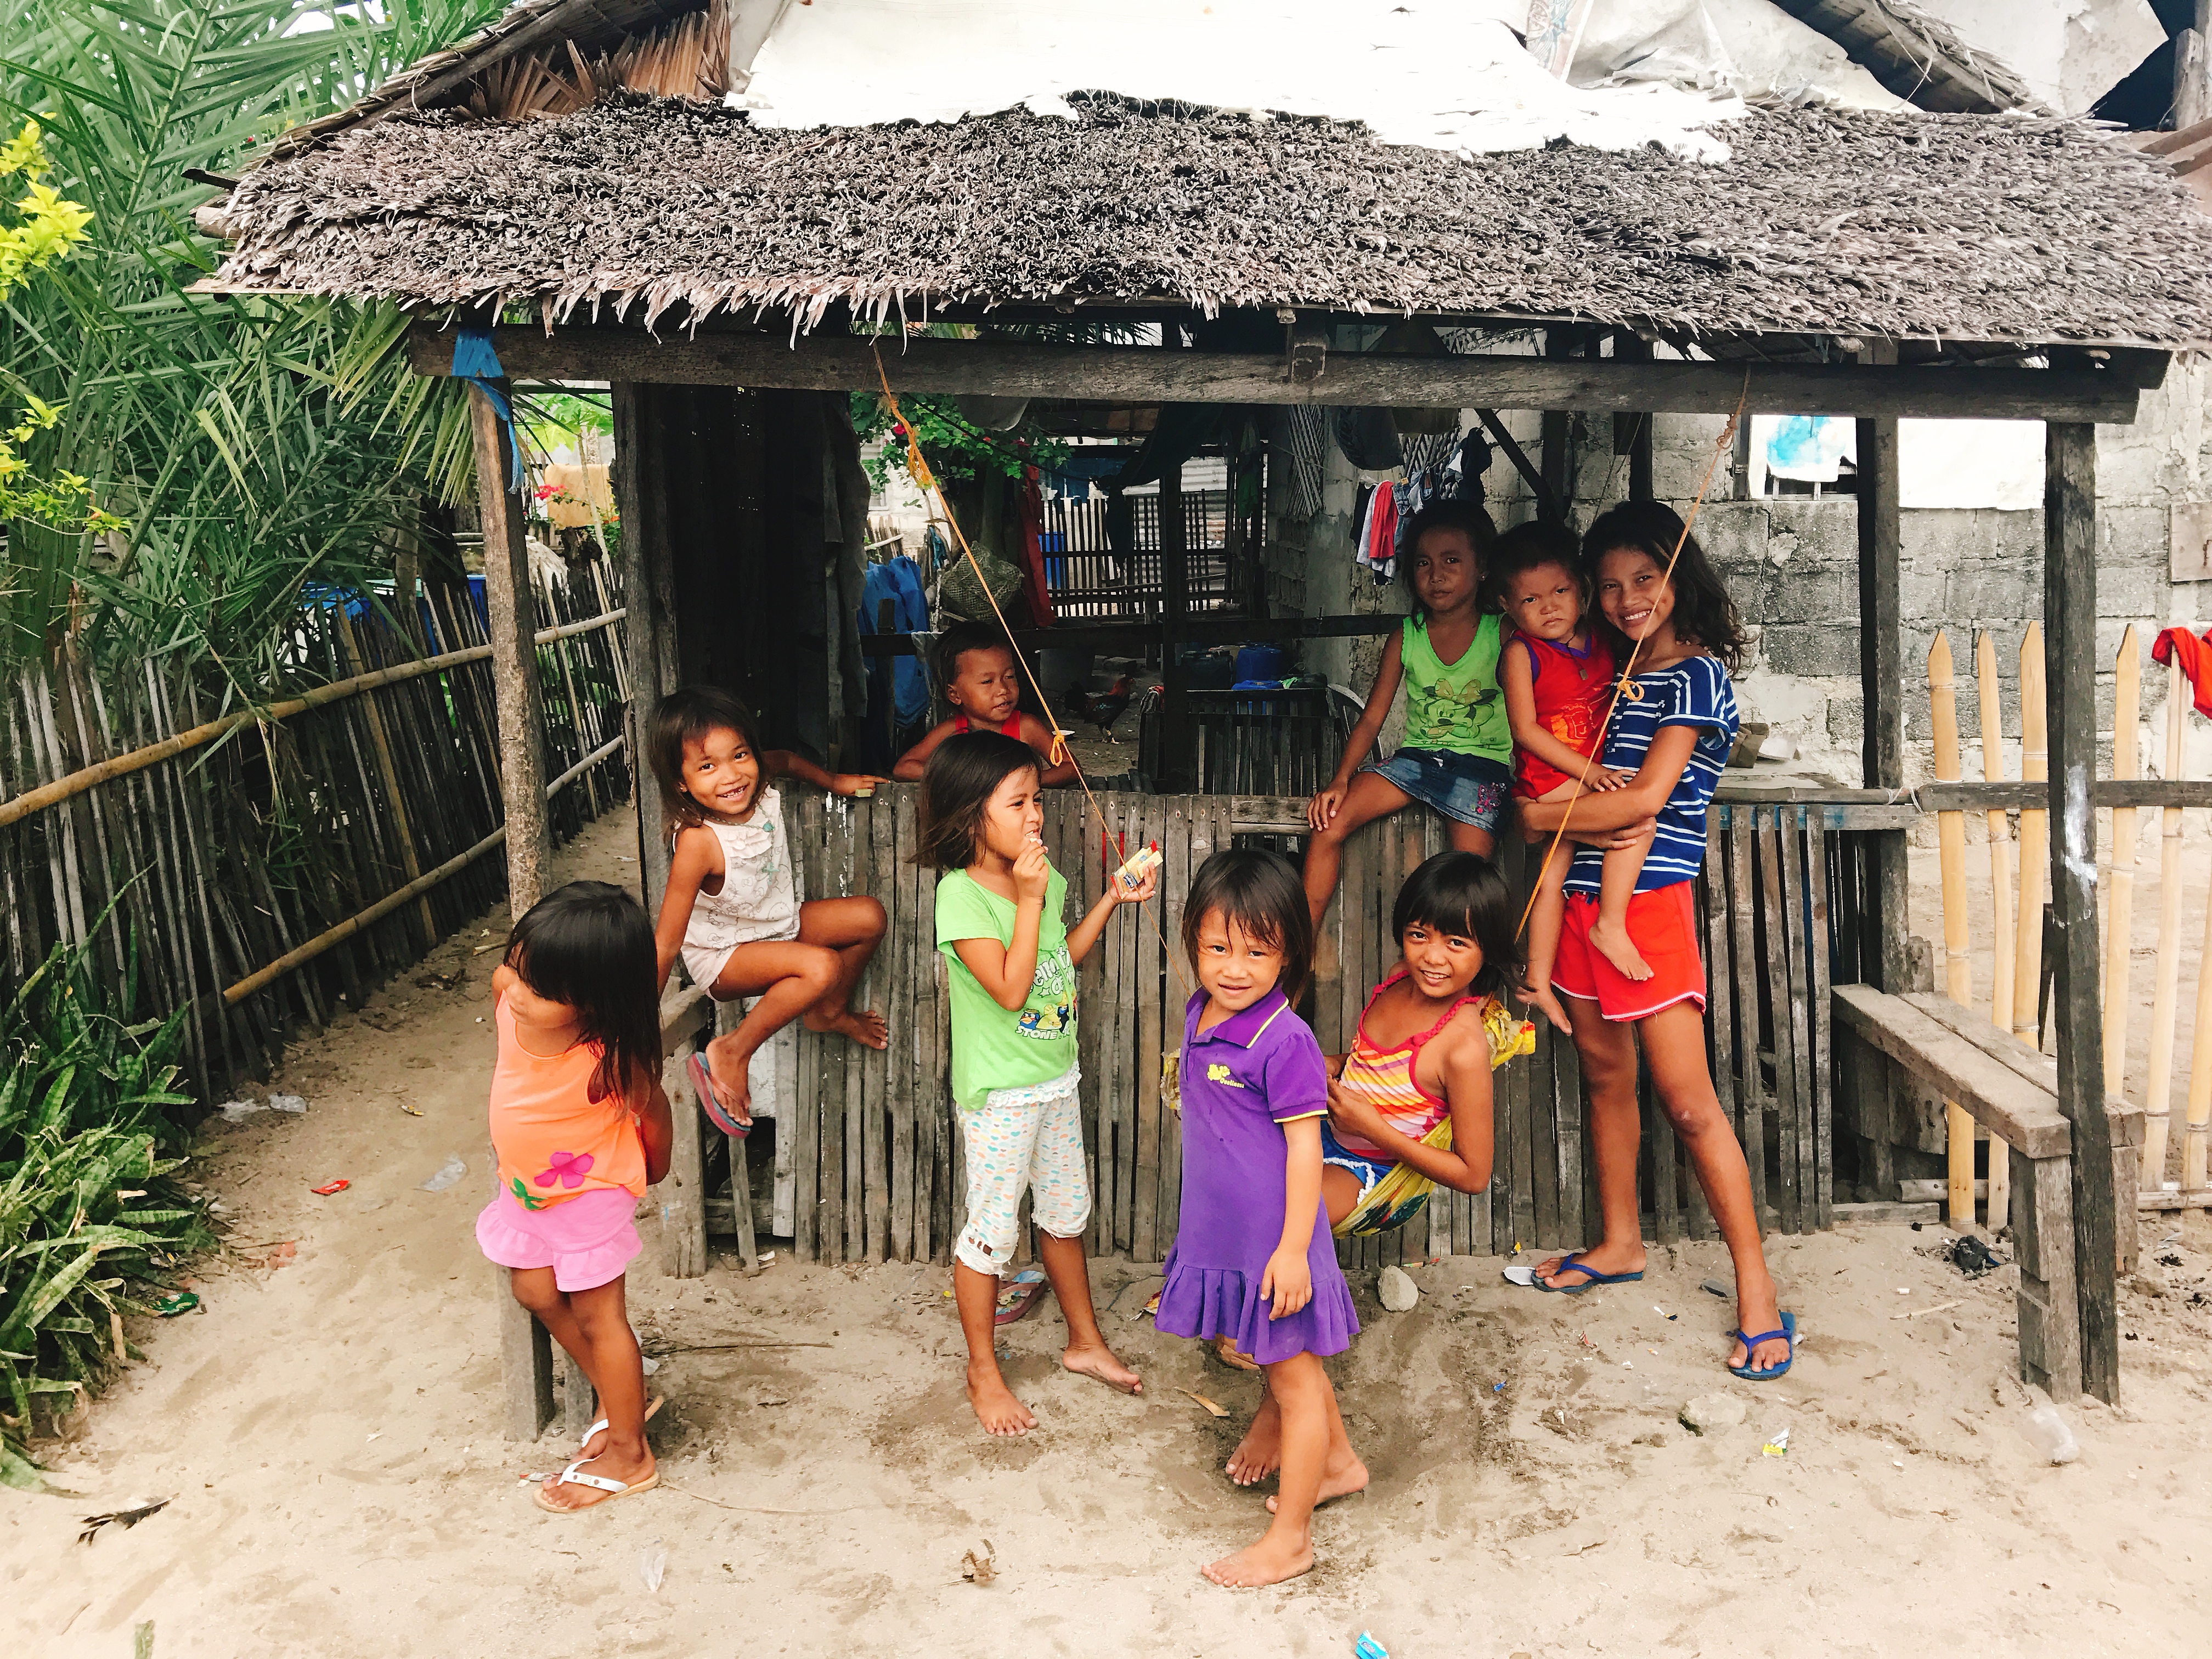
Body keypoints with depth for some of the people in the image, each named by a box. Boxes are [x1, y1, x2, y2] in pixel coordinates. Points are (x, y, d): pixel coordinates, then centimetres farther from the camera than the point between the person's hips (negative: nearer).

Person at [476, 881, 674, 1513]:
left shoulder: (608, 1059, -39)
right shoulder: (509, 988, -25)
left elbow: (653, 1115, -18)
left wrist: (651, 1175, 1)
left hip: (590, 1190, -7)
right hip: (525, 1180, 7)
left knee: (595, 1314, 8)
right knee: (536, 1293, 17)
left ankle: (628, 1455, 28)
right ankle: (618, 1398, 40)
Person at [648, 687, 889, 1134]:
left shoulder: (759, 785, -17)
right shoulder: (698, 843, -35)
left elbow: (785, 759, 12)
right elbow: (666, 944, -32)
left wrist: (833, 781, 23)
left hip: (778, 922, 8)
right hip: (720, 954, -7)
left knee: (869, 917, 1)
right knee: (823, 967, -29)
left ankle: (829, 1012, 20)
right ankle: (732, 1053, -15)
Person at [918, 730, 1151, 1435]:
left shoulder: (1043, 876, 0)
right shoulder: (960, 895, -22)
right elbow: (1011, 988, -27)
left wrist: (1113, 900, 7)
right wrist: (1028, 899, -28)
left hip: (1057, 1079, 7)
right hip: (999, 1093, -7)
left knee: (1065, 1214, 21)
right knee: (990, 1231, 5)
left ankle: (1085, 1341, 40)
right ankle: (983, 1375, 23)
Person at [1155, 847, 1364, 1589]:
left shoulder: (1283, 1040, -24)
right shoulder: (1201, 1013, 1)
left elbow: (1304, 1145, -21)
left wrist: (1292, 1248, -21)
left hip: (1272, 1241, -8)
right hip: (1223, 1230, 8)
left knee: (1292, 1377, 9)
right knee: (1295, 1365, 25)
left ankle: (1289, 1536, 21)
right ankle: (1339, 1462, 47)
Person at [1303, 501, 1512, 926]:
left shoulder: (1503, 636, -2)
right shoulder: (1406, 638, 5)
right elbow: (1372, 718, 5)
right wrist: (1341, 780, -9)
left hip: (1482, 767, -3)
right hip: (1415, 758, 3)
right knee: (1328, 823, -16)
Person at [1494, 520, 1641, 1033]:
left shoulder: (1600, 642, 6)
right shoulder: (1521, 653, -10)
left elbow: (1612, 705, 23)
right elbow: (1526, 730, -15)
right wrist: (1586, 772, -19)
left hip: (1594, 774, 6)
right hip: (1548, 779, -6)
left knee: (1553, 875, 10)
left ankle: (1537, 978, 18)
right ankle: (1611, 925, -13)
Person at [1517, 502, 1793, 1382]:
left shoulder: (1697, 674, -9)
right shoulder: (1618, 673, 15)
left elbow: (1644, 798, -17)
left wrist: (1539, 815, -7)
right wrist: (1583, 817, -11)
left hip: (1651, 902, -7)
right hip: (1585, 894, 8)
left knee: (1687, 1099, -7)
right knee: (1604, 1073, 16)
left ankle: (1756, 1287, 3)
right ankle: (1620, 1244, 30)